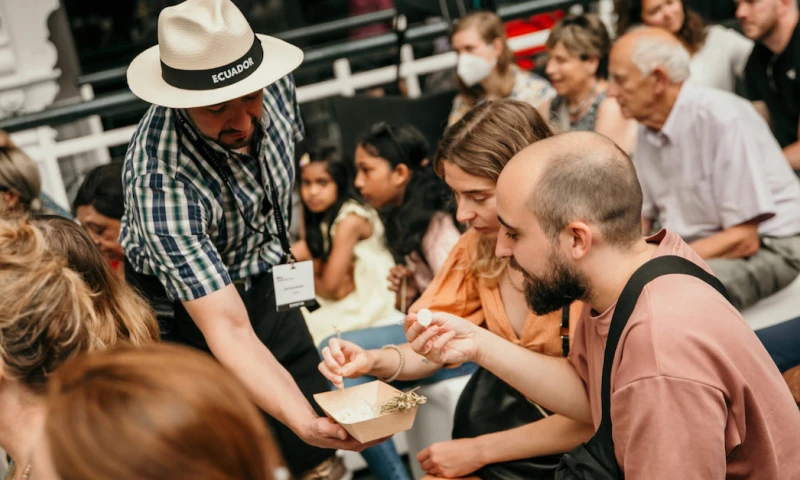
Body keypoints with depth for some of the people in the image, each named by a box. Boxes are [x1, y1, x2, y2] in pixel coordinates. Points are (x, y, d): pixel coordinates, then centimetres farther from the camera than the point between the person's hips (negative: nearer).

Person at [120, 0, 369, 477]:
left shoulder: (274, 83, -20)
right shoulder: (161, 183, -39)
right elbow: (227, 329, -41)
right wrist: (301, 420, -54)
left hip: (268, 283, 5)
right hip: (190, 310, -5)